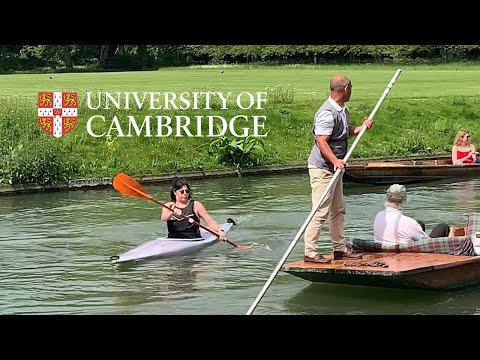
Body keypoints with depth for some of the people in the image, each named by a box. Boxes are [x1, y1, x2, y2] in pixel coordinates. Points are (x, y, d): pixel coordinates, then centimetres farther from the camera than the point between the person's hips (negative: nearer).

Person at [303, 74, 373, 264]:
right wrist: (335, 160, -37)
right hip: (322, 168, -10)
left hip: (335, 168, 10)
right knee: (321, 212, -10)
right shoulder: (327, 113, -20)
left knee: (338, 210, 17)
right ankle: (310, 253, -7)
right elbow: (321, 141, -27)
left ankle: (340, 249, 26)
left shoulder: (343, 110, 12)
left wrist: (361, 127, 9)